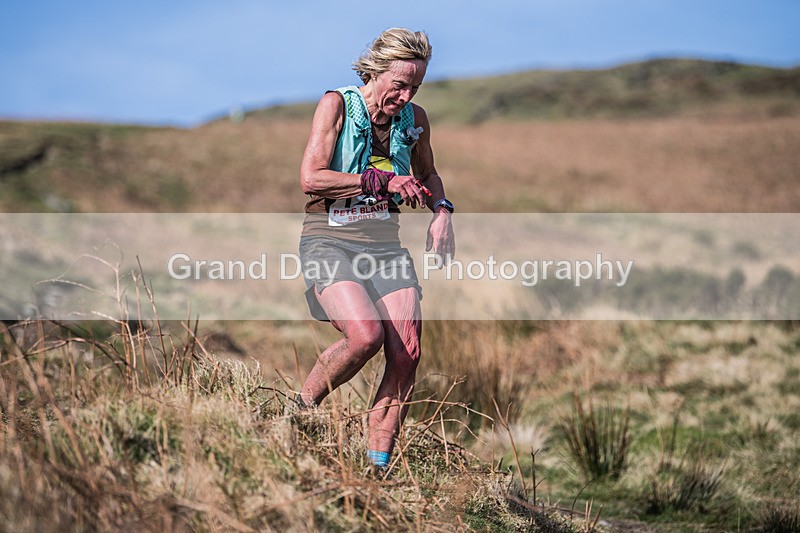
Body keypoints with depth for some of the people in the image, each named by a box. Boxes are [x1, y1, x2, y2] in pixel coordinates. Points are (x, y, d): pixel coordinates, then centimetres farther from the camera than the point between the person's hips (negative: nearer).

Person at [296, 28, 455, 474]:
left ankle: (378, 465, -1)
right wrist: (383, 180, -16)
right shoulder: (337, 104, -6)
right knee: (365, 334, -27)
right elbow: (311, 178, -16)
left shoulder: (414, 119, 8)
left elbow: (427, 174, 28)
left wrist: (441, 210, 7)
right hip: (329, 240, -5)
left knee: (407, 353, -12)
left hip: (385, 244, 5)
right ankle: (298, 411, -1)